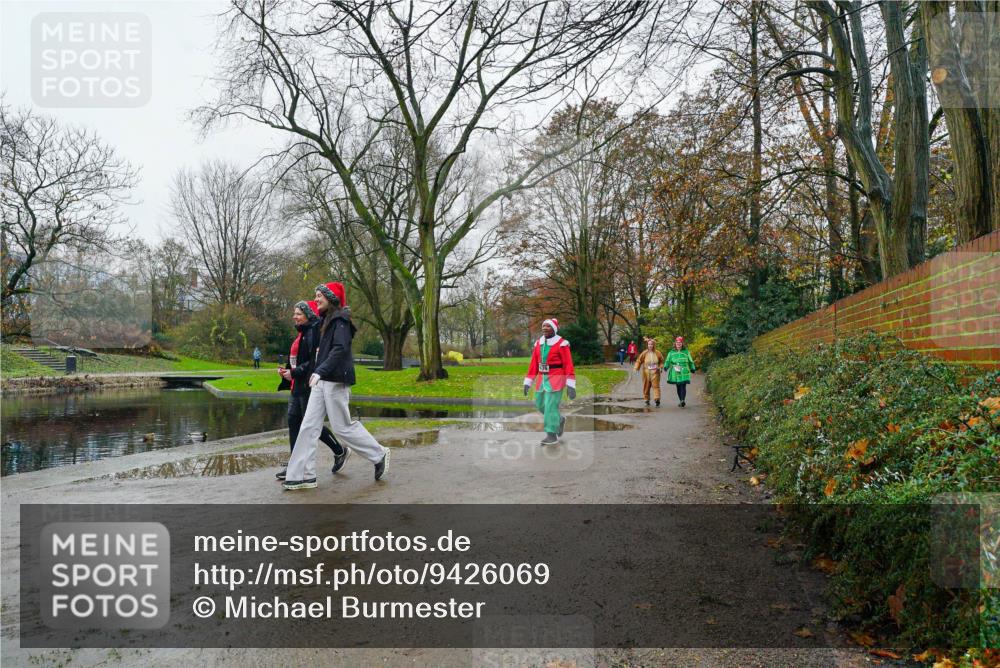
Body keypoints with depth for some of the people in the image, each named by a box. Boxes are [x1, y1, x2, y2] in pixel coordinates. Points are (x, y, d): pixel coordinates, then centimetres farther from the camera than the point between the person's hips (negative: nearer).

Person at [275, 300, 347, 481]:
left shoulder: (313, 332, -14)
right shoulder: (302, 334, 16)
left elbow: (314, 361, -22)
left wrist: (294, 373, -20)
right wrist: (286, 371, 6)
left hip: (308, 386, -10)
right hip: (297, 386, 10)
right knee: (293, 422, 7)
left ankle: (340, 452, 15)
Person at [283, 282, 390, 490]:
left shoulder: (340, 320, -11)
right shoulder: (327, 321, 17)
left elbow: (340, 348, -23)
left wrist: (320, 371, -31)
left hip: (335, 382, -9)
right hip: (321, 382, 9)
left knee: (342, 427, -2)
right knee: (309, 426, 3)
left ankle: (379, 455, 15)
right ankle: (303, 475, 5)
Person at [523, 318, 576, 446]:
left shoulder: (561, 344, -12)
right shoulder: (539, 343, 7)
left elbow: (568, 365, -15)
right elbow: (533, 364, 8)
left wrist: (571, 385, -20)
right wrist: (527, 382, 6)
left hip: (556, 379, -7)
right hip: (542, 378, 7)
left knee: (551, 406, -9)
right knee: (540, 405, 11)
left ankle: (552, 435, 0)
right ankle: (559, 420, 34)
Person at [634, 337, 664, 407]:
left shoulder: (657, 353, 2)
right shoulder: (644, 353, 0)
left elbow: (661, 361, 15)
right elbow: (639, 361, 3)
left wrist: (660, 367, -2)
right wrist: (637, 368, -10)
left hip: (655, 372, -1)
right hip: (646, 372, 1)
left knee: (655, 385, -10)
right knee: (646, 387, 4)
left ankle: (657, 399, -16)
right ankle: (647, 400, 14)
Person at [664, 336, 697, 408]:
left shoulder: (686, 352, 8)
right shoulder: (671, 352, 10)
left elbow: (690, 361, 15)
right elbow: (668, 361, 4)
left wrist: (693, 369, 17)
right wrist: (665, 367, -12)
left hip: (684, 373, -2)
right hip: (675, 373, 2)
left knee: (683, 386, -14)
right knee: (678, 387, 6)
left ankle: (683, 400, -22)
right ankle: (681, 401, 15)